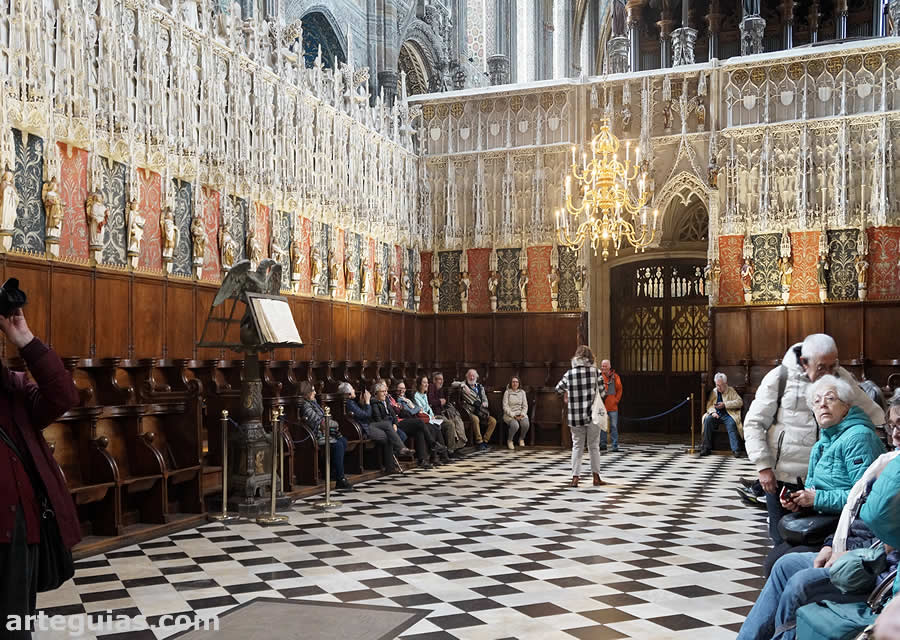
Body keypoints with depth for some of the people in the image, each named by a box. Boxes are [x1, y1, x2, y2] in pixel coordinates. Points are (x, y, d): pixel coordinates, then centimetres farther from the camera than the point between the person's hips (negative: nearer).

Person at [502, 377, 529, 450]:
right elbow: (505, 407, -5)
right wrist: (513, 415, -16)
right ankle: (509, 440, -5)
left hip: (521, 414, 3)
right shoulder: (507, 392, 2)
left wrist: (522, 414, -9)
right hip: (509, 414, -3)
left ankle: (521, 439, 0)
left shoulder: (522, 392, 13)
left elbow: (525, 405, 10)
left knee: (525, 424, -30)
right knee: (515, 425, -34)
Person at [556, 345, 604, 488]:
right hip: (592, 414, -1)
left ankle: (575, 477, 5)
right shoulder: (595, 371, -5)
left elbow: (558, 389, 11)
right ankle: (596, 477, 13)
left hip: (575, 417, 1)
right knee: (594, 446, 10)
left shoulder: (569, 374, 0)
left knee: (577, 446, 10)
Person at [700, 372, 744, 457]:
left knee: (731, 424, -35)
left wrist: (725, 404, -13)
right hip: (716, 414, 3)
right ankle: (706, 448, -26)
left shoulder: (731, 390, 10)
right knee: (708, 419, -28)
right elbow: (709, 405, 14)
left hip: (727, 414, -3)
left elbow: (740, 402, -2)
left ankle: (736, 450, -38)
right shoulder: (713, 392, 18)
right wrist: (712, 412, -10)